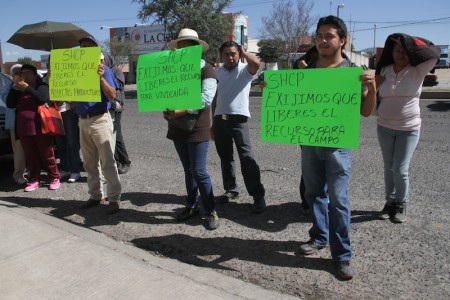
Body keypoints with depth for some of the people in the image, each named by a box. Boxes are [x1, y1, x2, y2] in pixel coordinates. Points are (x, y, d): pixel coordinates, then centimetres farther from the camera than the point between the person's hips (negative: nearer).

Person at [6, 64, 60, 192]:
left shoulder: (42, 86, 3)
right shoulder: (19, 90, 19)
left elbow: (43, 99, -17)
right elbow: (9, 104, 9)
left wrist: (27, 88, -17)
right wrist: (14, 88, 0)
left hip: (40, 128, -5)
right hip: (24, 129, 5)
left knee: (47, 155, 1)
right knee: (31, 157, 7)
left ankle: (54, 178, 11)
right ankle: (34, 180, 15)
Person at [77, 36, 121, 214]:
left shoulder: (102, 69, -5)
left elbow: (112, 96, -13)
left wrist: (101, 78, -26)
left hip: (100, 120, -6)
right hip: (83, 121, 7)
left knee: (107, 162, -5)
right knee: (89, 163, 11)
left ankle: (114, 198, 1)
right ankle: (95, 195, 22)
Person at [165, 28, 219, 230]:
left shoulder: (206, 69, -4)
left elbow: (205, 98, -18)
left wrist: (182, 111, -25)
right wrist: (167, 111, -11)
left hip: (197, 129, -6)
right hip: (178, 128, 6)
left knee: (199, 172, -6)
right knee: (188, 170, 14)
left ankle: (210, 212, 7)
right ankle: (191, 206, 26)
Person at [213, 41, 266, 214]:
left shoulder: (245, 70, 0)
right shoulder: (217, 73, 14)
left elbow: (256, 63, -24)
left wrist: (243, 52, -5)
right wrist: (212, 122, 16)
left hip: (238, 118, -5)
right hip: (219, 119, 5)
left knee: (246, 157, -9)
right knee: (225, 157, 12)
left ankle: (258, 196, -4)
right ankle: (231, 189, 26)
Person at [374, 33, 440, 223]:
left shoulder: (418, 70, -7)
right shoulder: (385, 70, 3)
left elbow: (434, 53, -24)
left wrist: (409, 42, -15)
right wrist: (375, 85, -5)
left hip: (409, 129, -3)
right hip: (384, 127, 4)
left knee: (400, 170, -3)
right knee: (389, 167, 12)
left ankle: (401, 205, 18)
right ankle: (390, 202, 26)